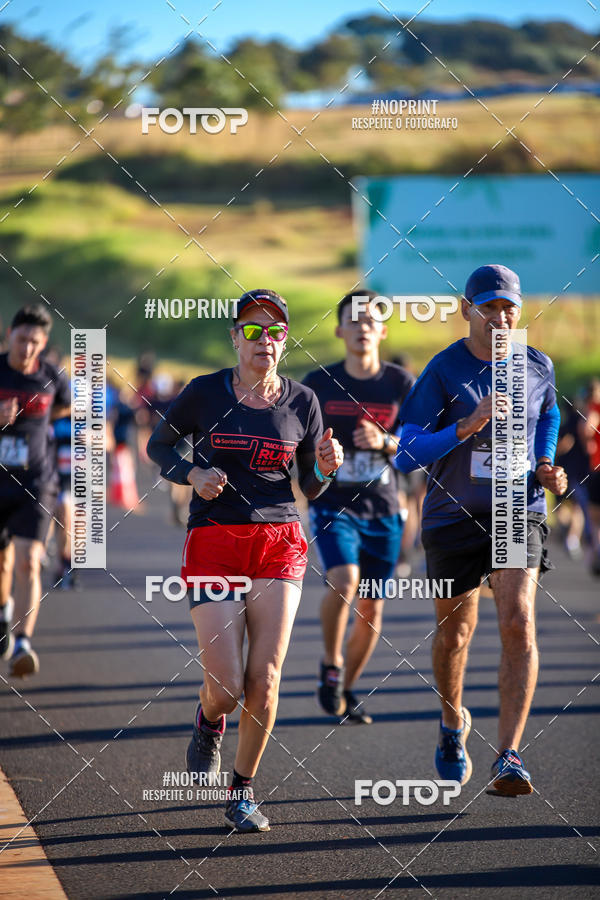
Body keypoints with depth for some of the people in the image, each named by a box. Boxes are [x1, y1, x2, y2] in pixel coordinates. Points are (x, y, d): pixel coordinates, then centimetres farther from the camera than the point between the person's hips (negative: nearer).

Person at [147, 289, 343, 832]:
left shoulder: (302, 402, 4)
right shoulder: (206, 392, -1)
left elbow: (311, 489, 12)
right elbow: (158, 444, 12)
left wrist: (328, 467, -10)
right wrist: (192, 474, -8)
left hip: (279, 542, 2)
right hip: (213, 542, -2)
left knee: (265, 679, -9)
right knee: (227, 686, -10)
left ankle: (243, 791, 11)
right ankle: (209, 722, 28)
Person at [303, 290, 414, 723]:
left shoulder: (400, 382, 0)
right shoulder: (320, 382, -1)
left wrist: (384, 442, -17)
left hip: (383, 512, 2)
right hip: (333, 507, -2)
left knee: (372, 612, 6)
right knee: (343, 581, -26)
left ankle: (348, 688, 27)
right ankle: (331, 666, -3)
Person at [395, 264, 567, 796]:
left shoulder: (538, 367, 1)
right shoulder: (444, 370, -9)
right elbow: (407, 454, -14)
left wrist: (545, 468, 6)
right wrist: (469, 426, -26)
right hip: (453, 516, -1)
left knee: (518, 624, -18)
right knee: (454, 633, 14)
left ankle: (509, 758, -19)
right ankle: (453, 723, 44)